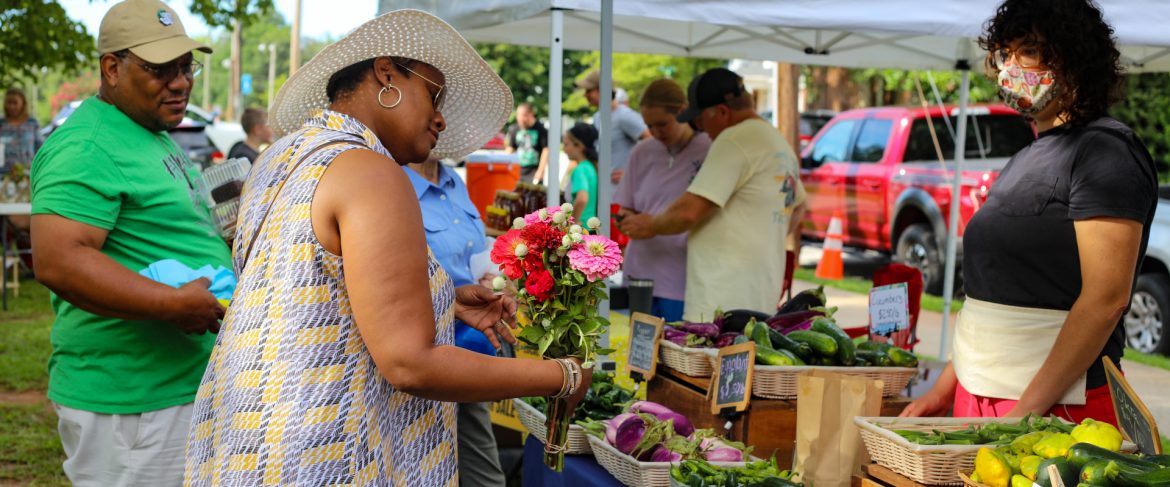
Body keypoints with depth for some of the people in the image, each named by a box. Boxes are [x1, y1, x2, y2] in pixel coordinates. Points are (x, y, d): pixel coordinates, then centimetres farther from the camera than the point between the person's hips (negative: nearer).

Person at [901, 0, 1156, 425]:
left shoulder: (1104, 151, -11)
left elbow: (1106, 299, -19)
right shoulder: (1026, 159, 16)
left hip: (1060, 405, -8)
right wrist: (945, 389, 14)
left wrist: (1029, 410, -22)